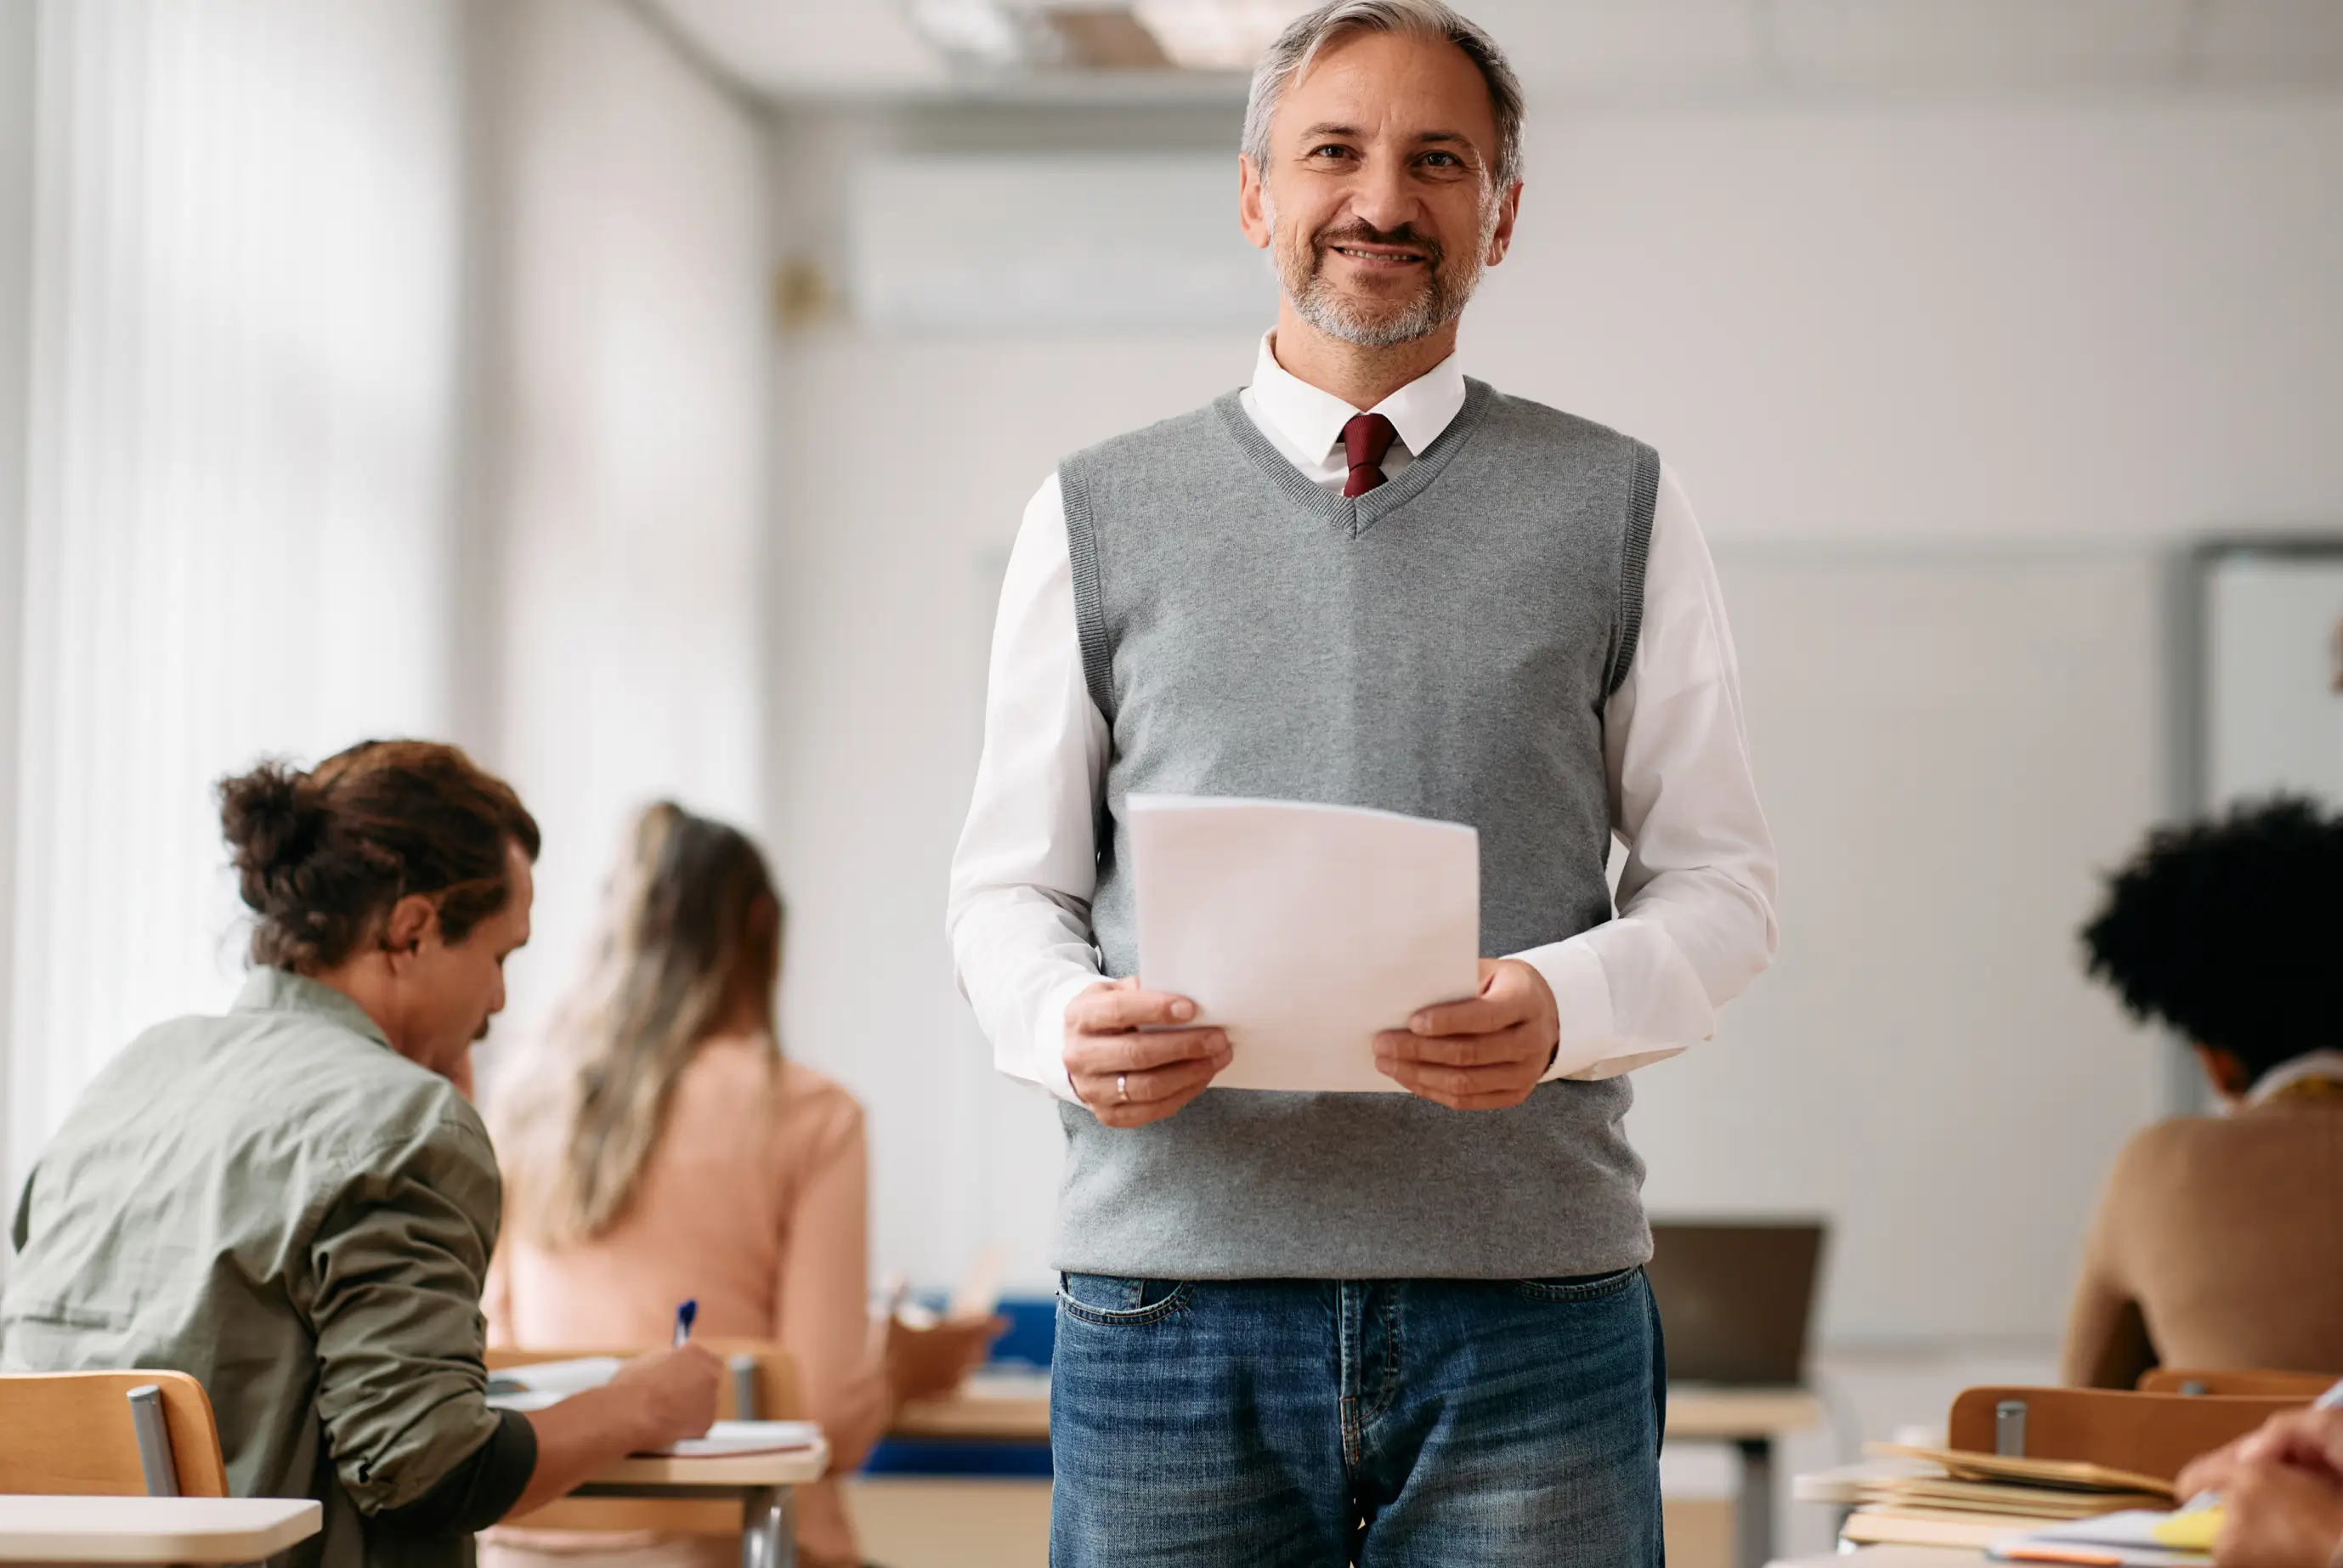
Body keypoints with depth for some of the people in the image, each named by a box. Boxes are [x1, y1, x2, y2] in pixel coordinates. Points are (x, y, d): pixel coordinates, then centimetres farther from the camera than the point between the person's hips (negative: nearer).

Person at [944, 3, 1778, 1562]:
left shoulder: (1620, 508, 10)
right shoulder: (1096, 515, 12)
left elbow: (1720, 885, 7)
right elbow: (1008, 887, 12)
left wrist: (1558, 1009, -13)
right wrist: (1072, 1021, -11)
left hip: (1528, 1308, 0)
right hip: (1174, 1301, 0)